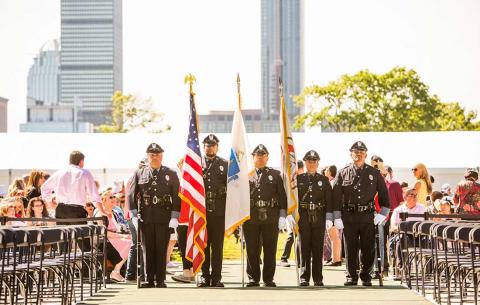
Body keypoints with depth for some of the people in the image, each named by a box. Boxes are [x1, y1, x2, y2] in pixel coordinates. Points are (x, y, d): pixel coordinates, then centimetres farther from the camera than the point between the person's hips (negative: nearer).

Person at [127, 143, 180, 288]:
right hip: (145, 218, 1)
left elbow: (177, 197, 4)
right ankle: (149, 279, 8)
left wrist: (174, 217, -6)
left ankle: (160, 280, 6)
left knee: (162, 249, 0)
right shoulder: (139, 174, 9)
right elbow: (131, 194, 8)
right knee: (147, 249, 2)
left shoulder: (171, 174, 8)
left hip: (164, 219, -1)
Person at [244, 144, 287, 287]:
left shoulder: (275, 175, 9)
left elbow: (282, 196, 5)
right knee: (252, 250, 2)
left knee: (270, 250, 2)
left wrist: (282, 216, -3)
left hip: (271, 218, 0)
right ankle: (253, 278, 12)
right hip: (251, 218, 0)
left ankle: (268, 278, 10)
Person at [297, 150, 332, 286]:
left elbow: (329, 200, 5)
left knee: (318, 249, 2)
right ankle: (304, 277, 4)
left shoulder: (324, 180, 8)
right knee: (304, 248, 0)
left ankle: (318, 279, 6)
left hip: (319, 218, 0)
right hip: (303, 217, 0)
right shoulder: (299, 179, 8)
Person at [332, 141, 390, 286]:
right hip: (349, 216, -1)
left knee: (368, 249, 2)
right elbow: (336, 197, 4)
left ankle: (366, 277, 13)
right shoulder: (343, 173, 5)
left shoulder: (374, 173, 7)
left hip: (368, 216, 1)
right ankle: (351, 277, 9)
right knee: (350, 248, 1)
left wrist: (382, 214, 2)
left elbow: (384, 194, 11)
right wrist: (337, 218, -2)